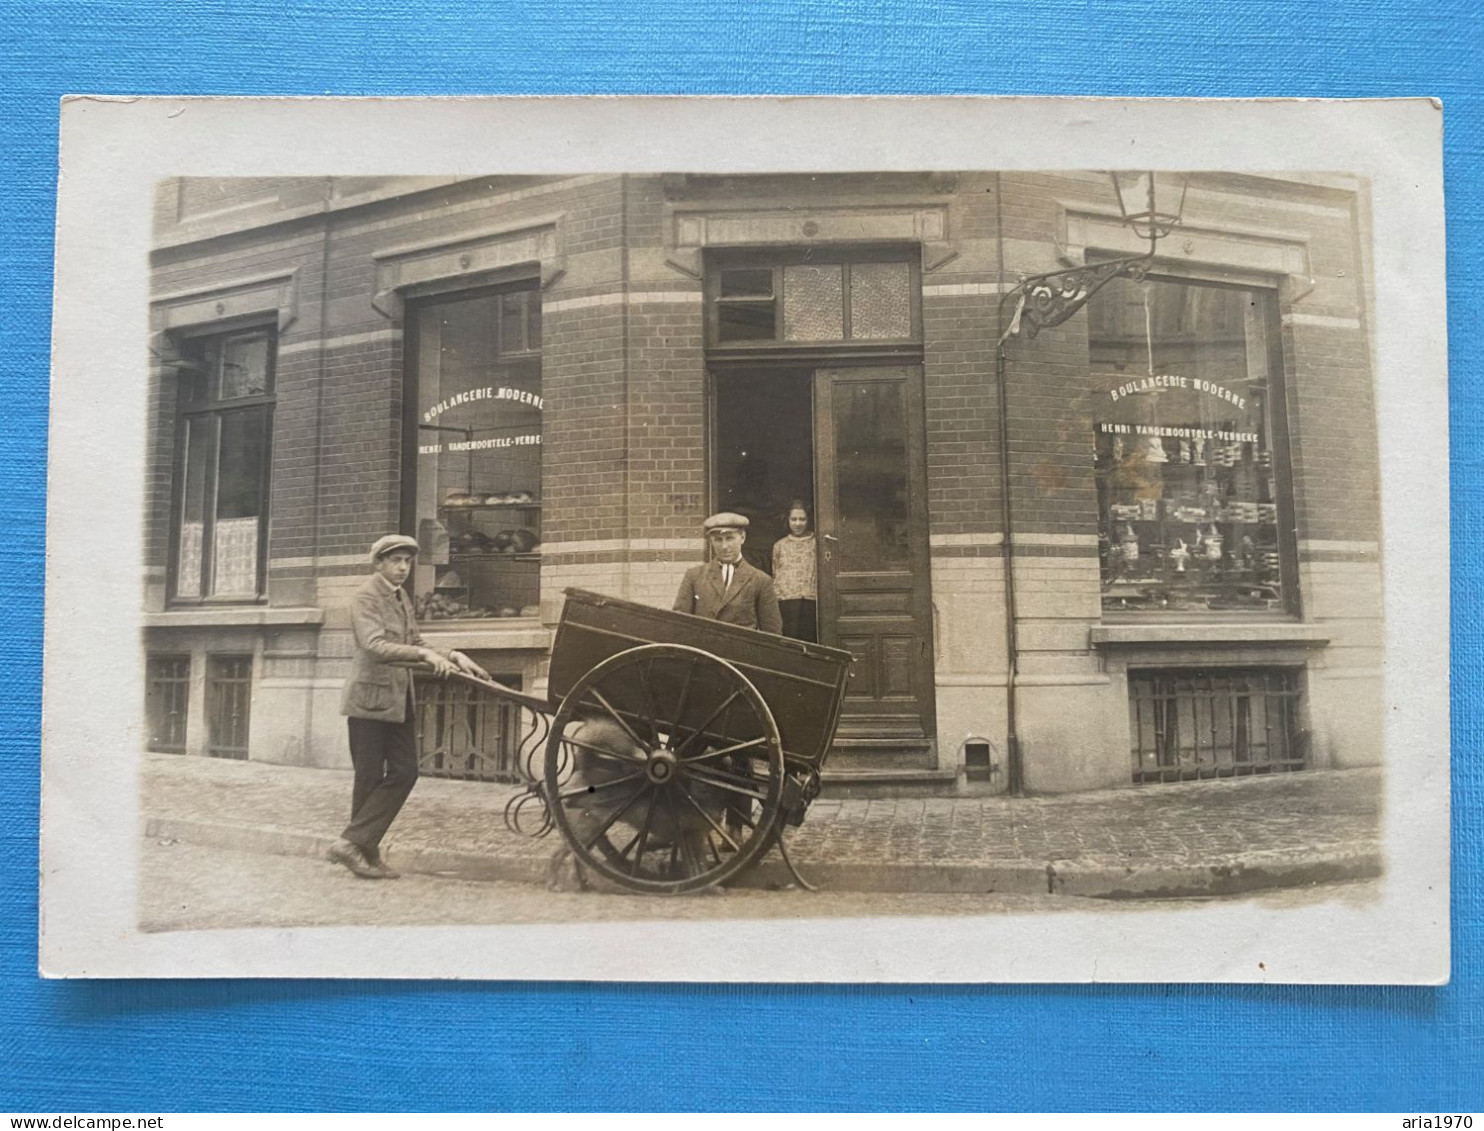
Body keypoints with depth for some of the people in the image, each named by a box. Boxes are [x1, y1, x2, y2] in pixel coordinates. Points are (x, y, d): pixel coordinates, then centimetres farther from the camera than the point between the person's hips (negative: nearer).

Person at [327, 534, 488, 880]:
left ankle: (362, 847, 10)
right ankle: (355, 845, 12)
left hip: (398, 699, 8)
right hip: (370, 699, -8)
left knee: (404, 772, 4)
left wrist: (452, 656, 1)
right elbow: (375, 646, -25)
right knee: (370, 777, -1)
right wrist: (425, 654, -35)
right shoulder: (366, 597, -11)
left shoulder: (401, 597, 13)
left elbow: (414, 644, 16)